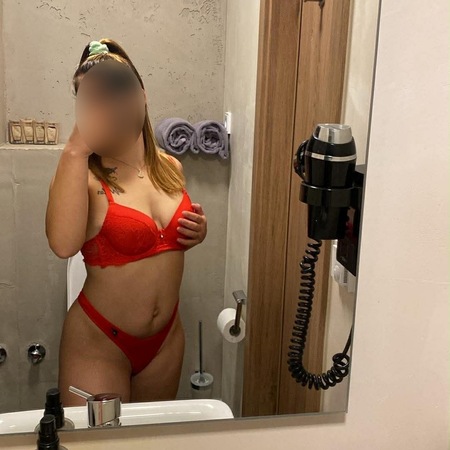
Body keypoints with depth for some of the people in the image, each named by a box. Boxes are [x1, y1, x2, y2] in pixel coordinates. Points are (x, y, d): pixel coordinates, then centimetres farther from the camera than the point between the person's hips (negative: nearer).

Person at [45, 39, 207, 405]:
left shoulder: (171, 167, -1)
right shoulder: (82, 174, -16)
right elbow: (63, 245, -36)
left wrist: (197, 233, -5)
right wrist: (76, 150, -37)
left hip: (166, 338, 5)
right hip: (99, 343, -5)